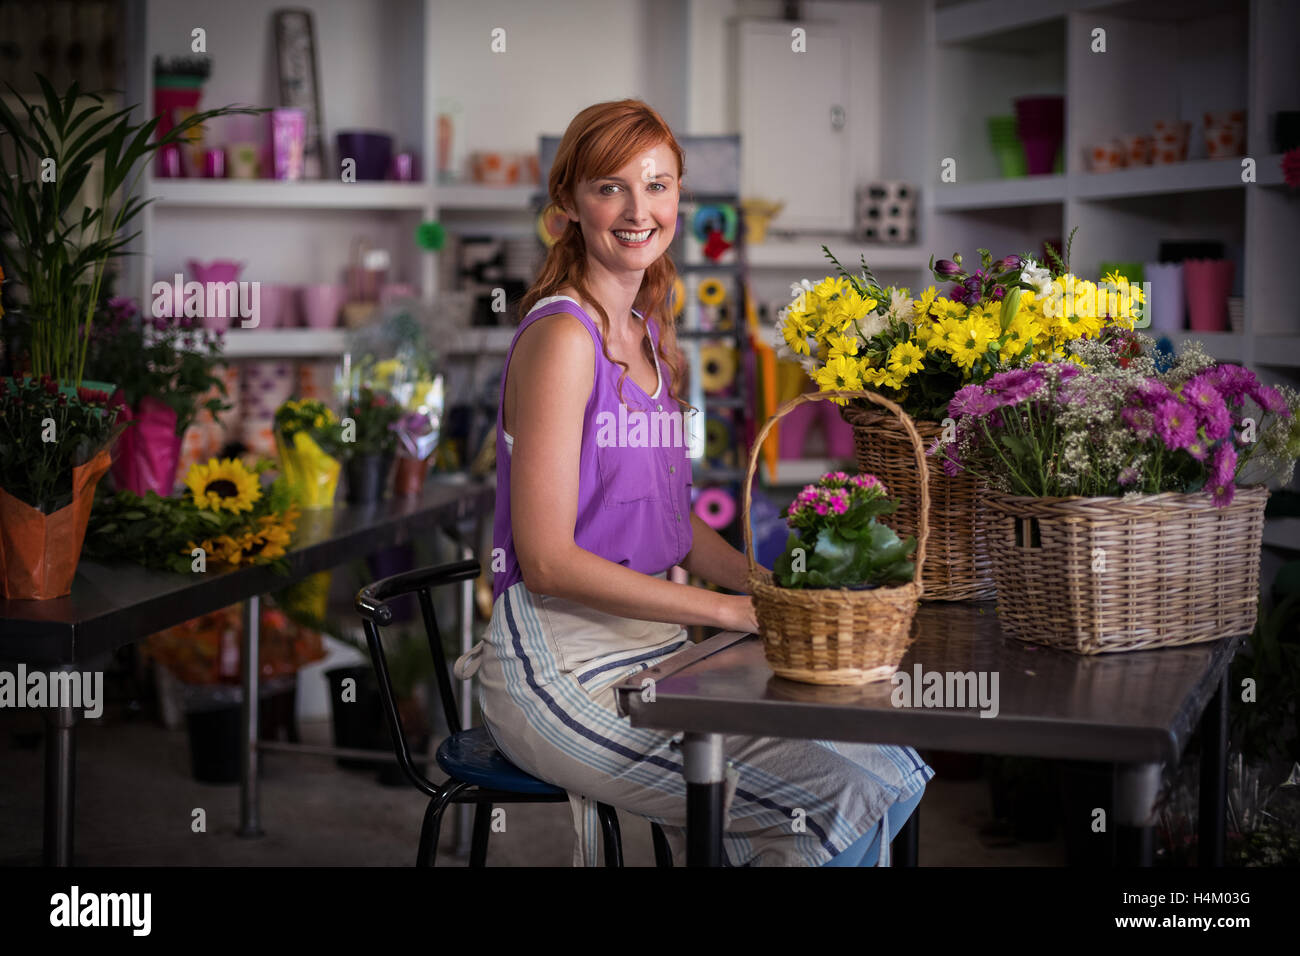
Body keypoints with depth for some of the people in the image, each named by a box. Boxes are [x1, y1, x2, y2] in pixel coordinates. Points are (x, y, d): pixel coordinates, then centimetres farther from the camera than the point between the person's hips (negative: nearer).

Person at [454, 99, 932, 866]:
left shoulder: (651, 335, 14)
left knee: (892, 771, -3)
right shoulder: (562, 335, -13)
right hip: (560, 671, -8)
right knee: (842, 798, -18)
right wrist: (732, 610, -17)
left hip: (652, 653, 8)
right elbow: (547, 560, -18)